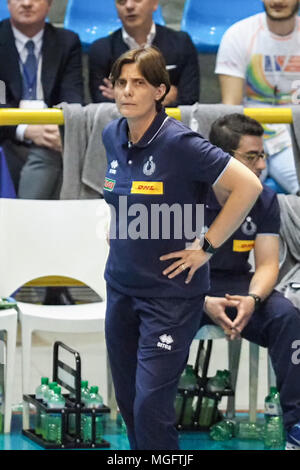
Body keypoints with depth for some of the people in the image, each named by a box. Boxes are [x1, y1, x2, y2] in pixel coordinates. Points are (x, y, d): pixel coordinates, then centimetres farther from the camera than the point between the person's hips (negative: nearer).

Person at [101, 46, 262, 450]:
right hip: (121, 287, 7)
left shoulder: (179, 143, -19)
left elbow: (247, 186, -21)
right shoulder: (112, 137, 3)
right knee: (127, 399, 14)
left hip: (170, 292, -7)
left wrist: (206, 247, -16)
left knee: (151, 405, -10)